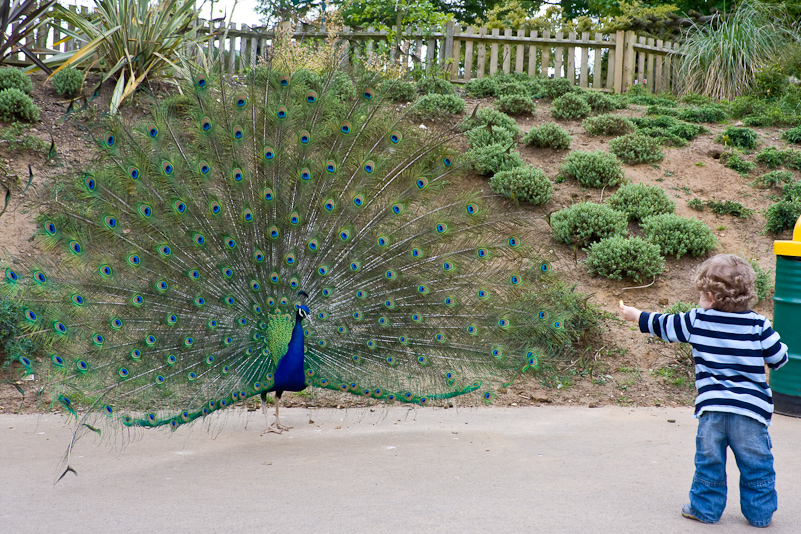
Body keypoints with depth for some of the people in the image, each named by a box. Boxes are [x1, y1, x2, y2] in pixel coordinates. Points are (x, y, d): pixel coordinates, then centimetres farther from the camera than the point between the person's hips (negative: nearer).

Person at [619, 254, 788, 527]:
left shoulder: (697, 321, -2)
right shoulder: (757, 325, -5)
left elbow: (663, 325, 11)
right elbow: (779, 357, 2)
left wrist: (634, 315, 27)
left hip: (712, 406, 0)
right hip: (750, 407, 0)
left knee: (709, 461, 13)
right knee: (756, 464, 12)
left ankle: (705, 508, 22)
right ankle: (760, 512, 21)